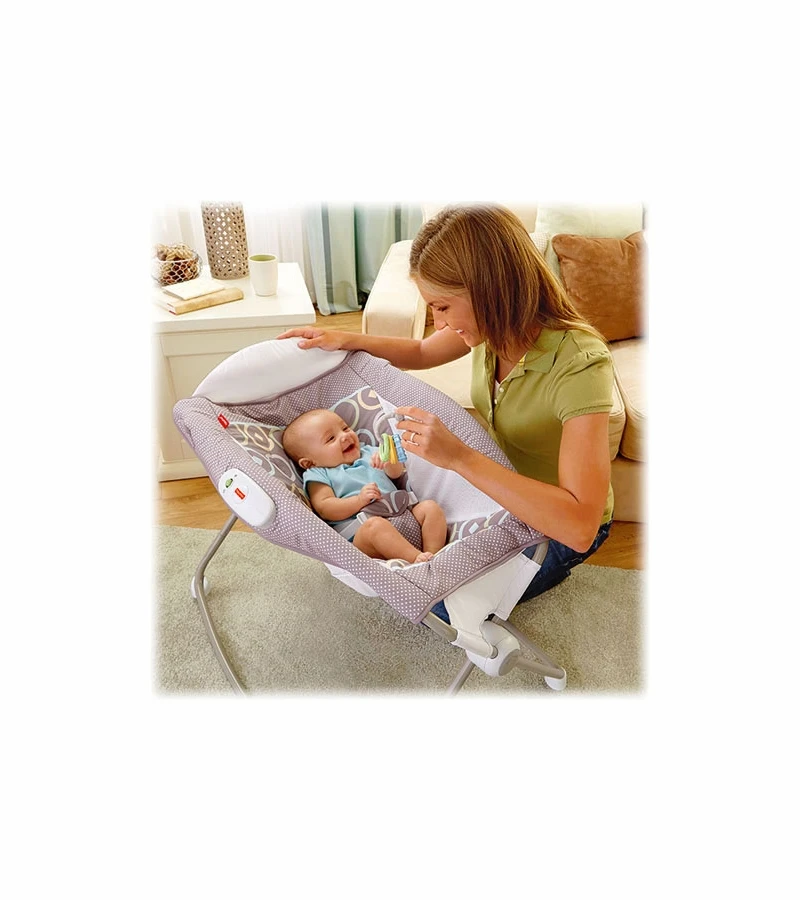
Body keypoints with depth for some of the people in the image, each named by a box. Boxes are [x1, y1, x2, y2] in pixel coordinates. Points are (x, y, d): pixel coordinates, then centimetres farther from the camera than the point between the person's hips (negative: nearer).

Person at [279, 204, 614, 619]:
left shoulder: (578, 365, -37)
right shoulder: (495, 326, -15)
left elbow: (580, 527, -44)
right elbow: (422, 353, 8)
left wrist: (459, 456, -48)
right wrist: (347, 340, -6)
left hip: (557, 526, -6)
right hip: (502, 487, 6)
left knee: (433, 602, -7)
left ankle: (549, 568, 14)